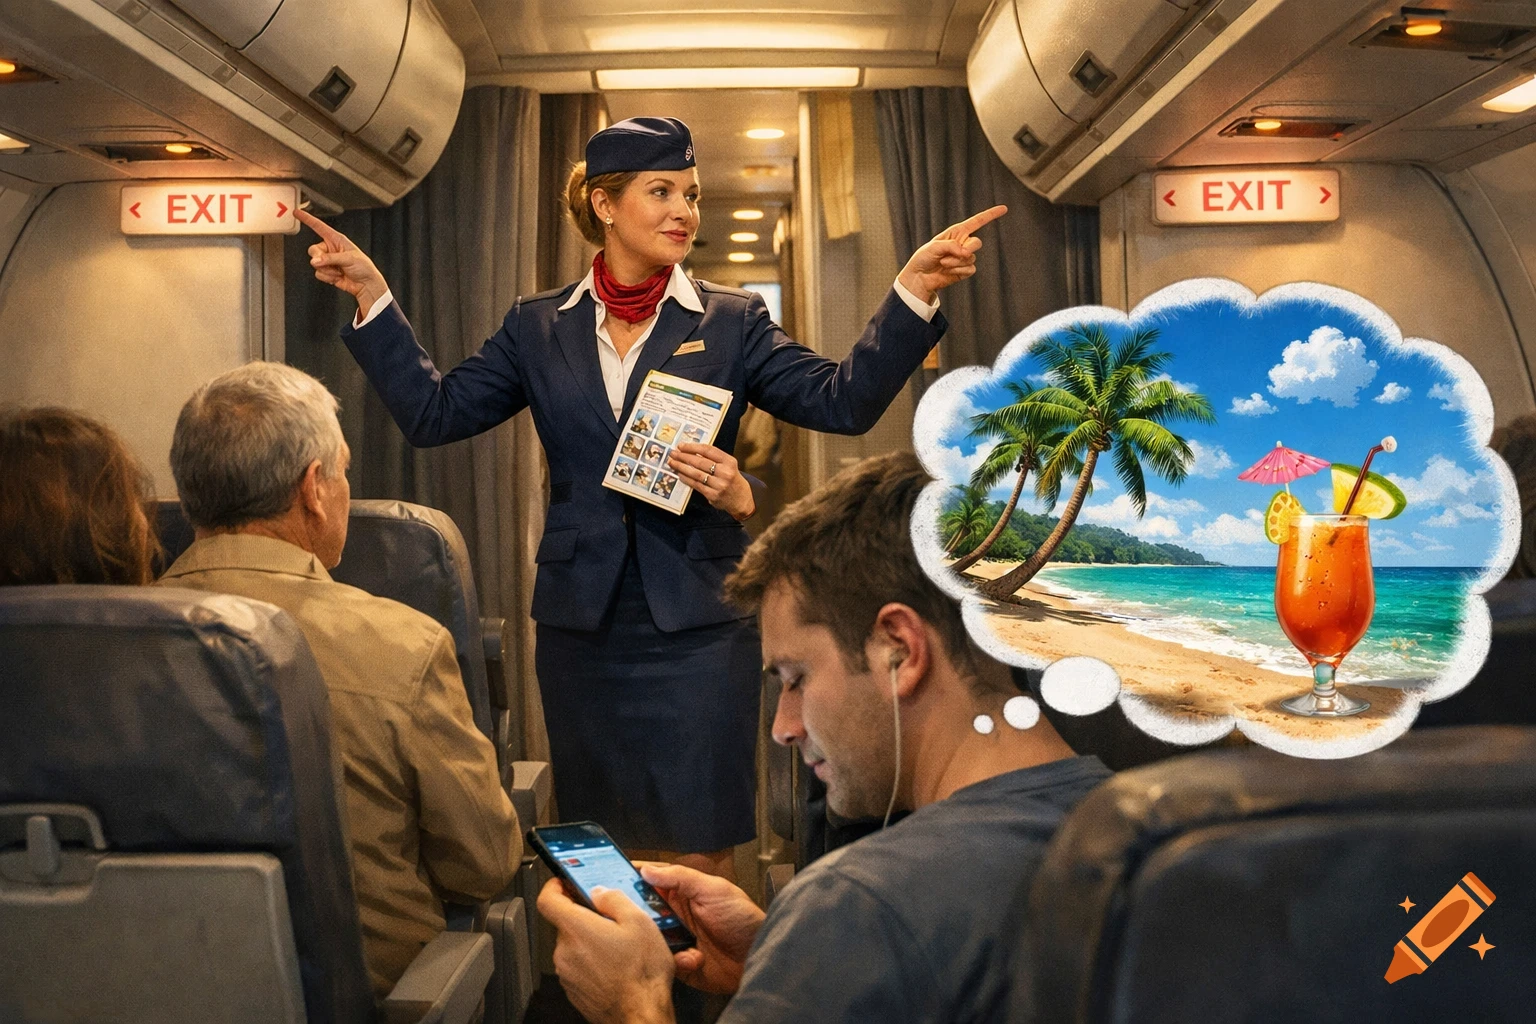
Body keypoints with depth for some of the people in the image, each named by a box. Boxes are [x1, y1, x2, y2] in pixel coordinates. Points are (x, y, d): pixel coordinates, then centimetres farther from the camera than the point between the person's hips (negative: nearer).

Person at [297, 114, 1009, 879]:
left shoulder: (731, 322, 2)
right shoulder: (539, 328, 7)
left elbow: (843, 401, -9)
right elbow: (433, 412, 3)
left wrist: (914, 290, -19)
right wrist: (372, 299, -4)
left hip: (697, 622, -2)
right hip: (580, 623, 2)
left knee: (696, 859, 0)